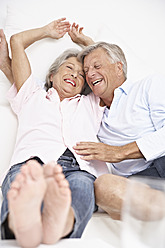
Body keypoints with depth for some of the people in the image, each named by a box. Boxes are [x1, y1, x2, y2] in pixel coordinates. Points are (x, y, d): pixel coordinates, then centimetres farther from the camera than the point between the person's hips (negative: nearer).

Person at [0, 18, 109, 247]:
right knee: (22, 177, -37)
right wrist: (48, 31, 52)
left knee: (81, 185, -35)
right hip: (31, 162, -1)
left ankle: (58, 221, -66)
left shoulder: (91, 105, 39)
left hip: (80, 168, 1)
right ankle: (23, 221, -67)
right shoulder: (32, 96, 35)